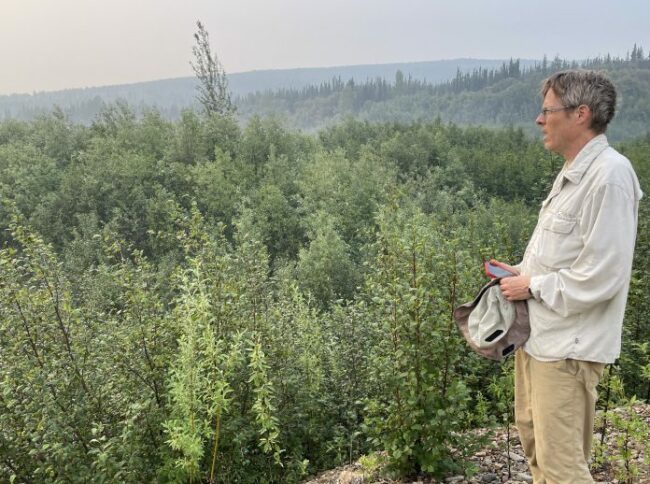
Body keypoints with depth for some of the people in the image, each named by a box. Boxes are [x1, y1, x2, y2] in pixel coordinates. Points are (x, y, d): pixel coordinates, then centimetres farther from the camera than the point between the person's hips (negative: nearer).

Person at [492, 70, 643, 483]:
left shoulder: (609, 175, -19)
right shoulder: (573, 173, 12)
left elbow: (601, 275, -24)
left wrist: (534, 287, -14)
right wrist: (521, 272, 8)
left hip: (567, 347, -10)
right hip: (538, 335, 10)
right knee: (533, 439, 23)